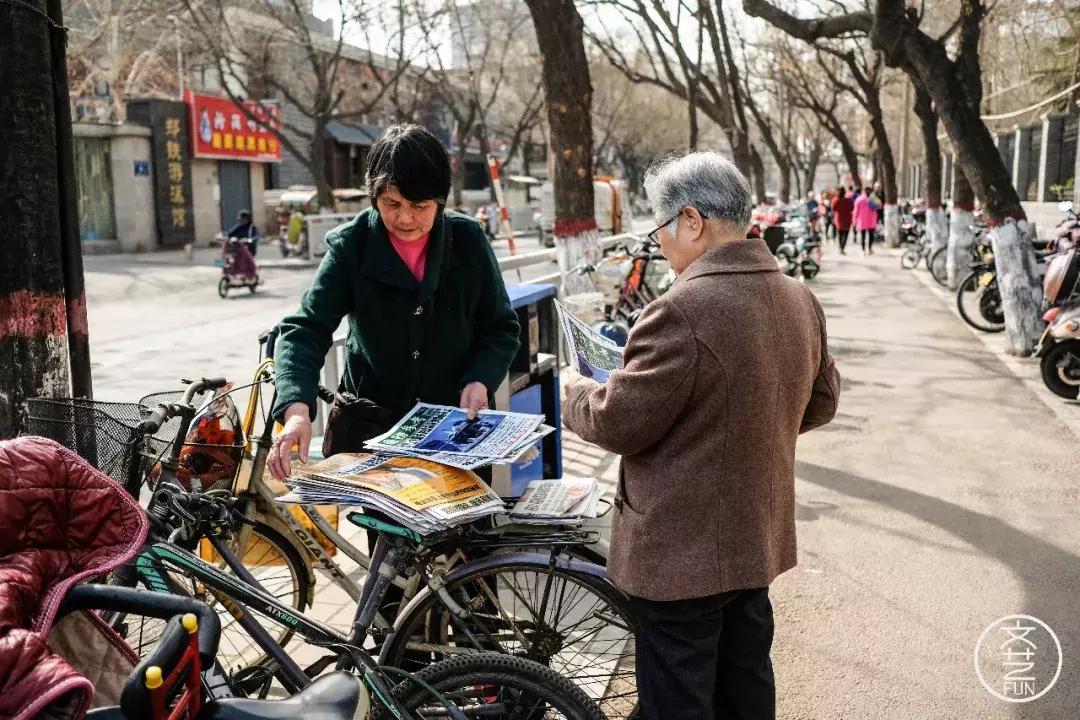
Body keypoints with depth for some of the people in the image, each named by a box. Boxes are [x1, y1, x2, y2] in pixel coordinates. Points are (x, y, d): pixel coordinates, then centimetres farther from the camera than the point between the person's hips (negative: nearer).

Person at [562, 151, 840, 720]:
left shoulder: (682, 310, -25)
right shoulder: (801, 301, 2)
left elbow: (619, 422, -20)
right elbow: (821, 402, 14)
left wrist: (576, 392, 0)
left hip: (681, 552, -8)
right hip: (758, 539, 8)